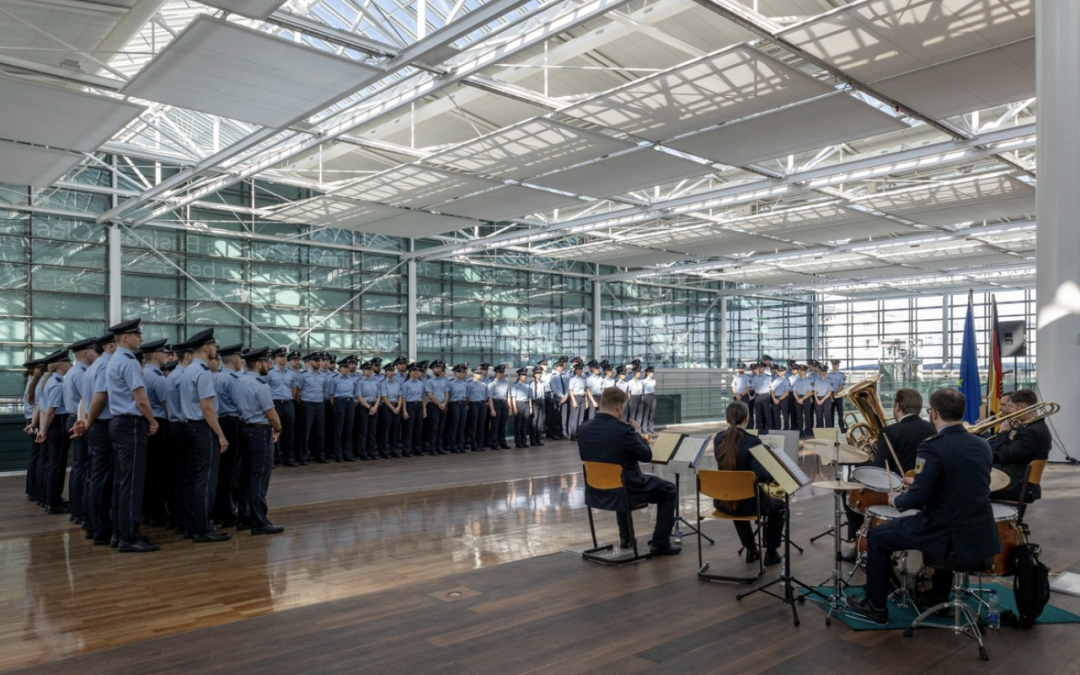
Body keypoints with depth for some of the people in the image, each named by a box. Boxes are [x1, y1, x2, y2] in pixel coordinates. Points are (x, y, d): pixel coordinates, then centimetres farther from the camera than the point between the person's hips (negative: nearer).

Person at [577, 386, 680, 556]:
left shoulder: (583, 428, -5)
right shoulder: (623, 429, -23)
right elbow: (647, 456, -11)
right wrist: (637, 433, 6)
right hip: (626, 490, -6)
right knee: (669, 490, 15)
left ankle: (625, 537, 43)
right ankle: (660, 543, 16)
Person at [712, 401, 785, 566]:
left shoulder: (718, 439, -2)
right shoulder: (752, 441, -19)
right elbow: (760, 476, -23)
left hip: (722, 502, 4)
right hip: (747, 502, -4)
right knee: (779, 505, 27)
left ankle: (751, 550, 41)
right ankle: (771, 552, 26)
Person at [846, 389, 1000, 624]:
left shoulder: (932, 447, -19)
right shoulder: (982, 445, 4)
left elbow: (917, 498, -21)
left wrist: (896, 500, 1)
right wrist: (920, 483, 24)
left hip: (948, 535, -7)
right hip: (981, 535, 7)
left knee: (877, 537, 12)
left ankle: (876, 606, 20)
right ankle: (939, 598, 45)